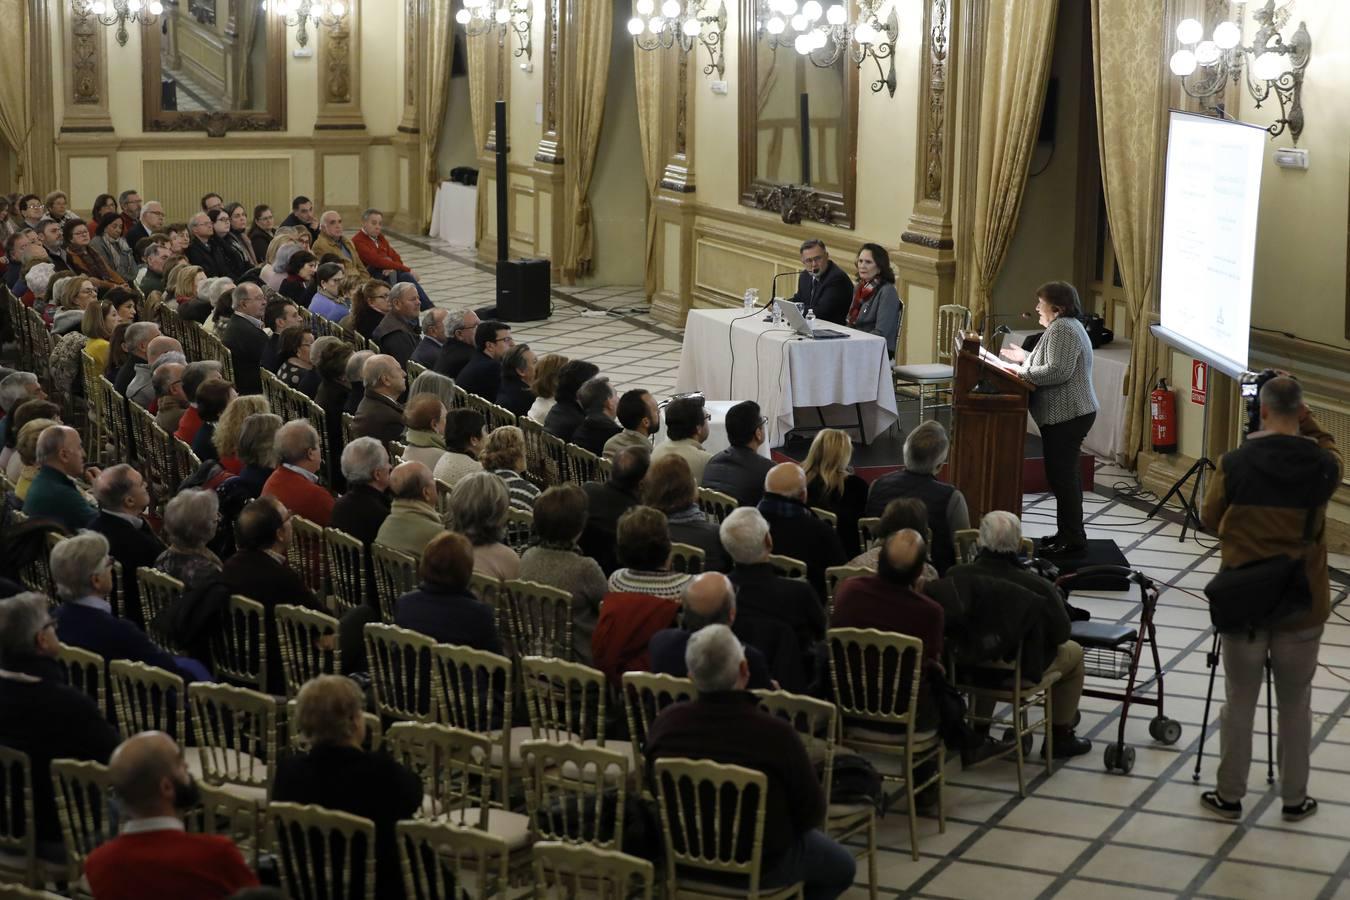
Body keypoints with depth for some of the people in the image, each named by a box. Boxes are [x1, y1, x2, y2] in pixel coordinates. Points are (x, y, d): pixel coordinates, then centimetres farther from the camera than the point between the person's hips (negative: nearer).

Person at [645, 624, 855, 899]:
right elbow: (812, 811, -16)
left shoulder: (666, 722, -18)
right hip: (761, 864, -5)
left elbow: (657, 790, 1)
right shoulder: (775, 733, -31)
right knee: (842, 866, 24)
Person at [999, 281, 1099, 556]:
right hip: (1070, 414, 11)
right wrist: (1025, 358, 20)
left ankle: (1073, 540, -5)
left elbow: (1058, 371, -24)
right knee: (1066, 475, 15)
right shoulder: (1068, 326, 19)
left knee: (1061, 476, -8)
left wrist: (1023, 372, -15)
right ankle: (1069, 534, 21)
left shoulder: (1062, 329, -15)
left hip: (1066, 416, -11)